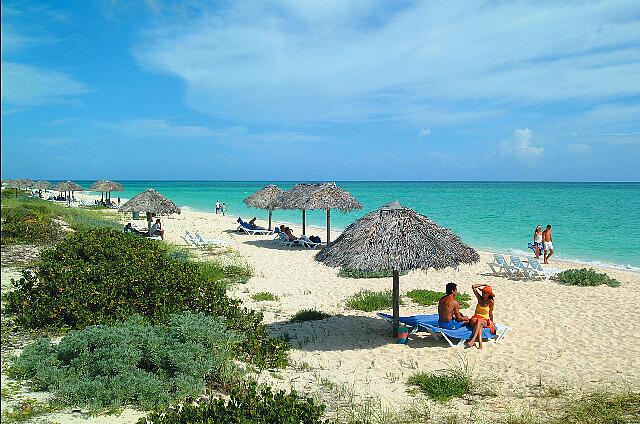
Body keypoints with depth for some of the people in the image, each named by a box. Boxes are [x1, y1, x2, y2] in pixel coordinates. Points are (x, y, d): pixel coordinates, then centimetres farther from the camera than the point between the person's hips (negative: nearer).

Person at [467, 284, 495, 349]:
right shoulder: (479, 298, 4)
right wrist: (483, 285, 8)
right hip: (476, 318, 1)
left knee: (479, 320, -37)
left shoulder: (490, 302, -3)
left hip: (485, 320, -1)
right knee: (479, 325, -34)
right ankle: (480, 343, -53)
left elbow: (490, 313, 7)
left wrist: (492, 323, 10)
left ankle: (473, 339, -50)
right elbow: (473, 286, 3)